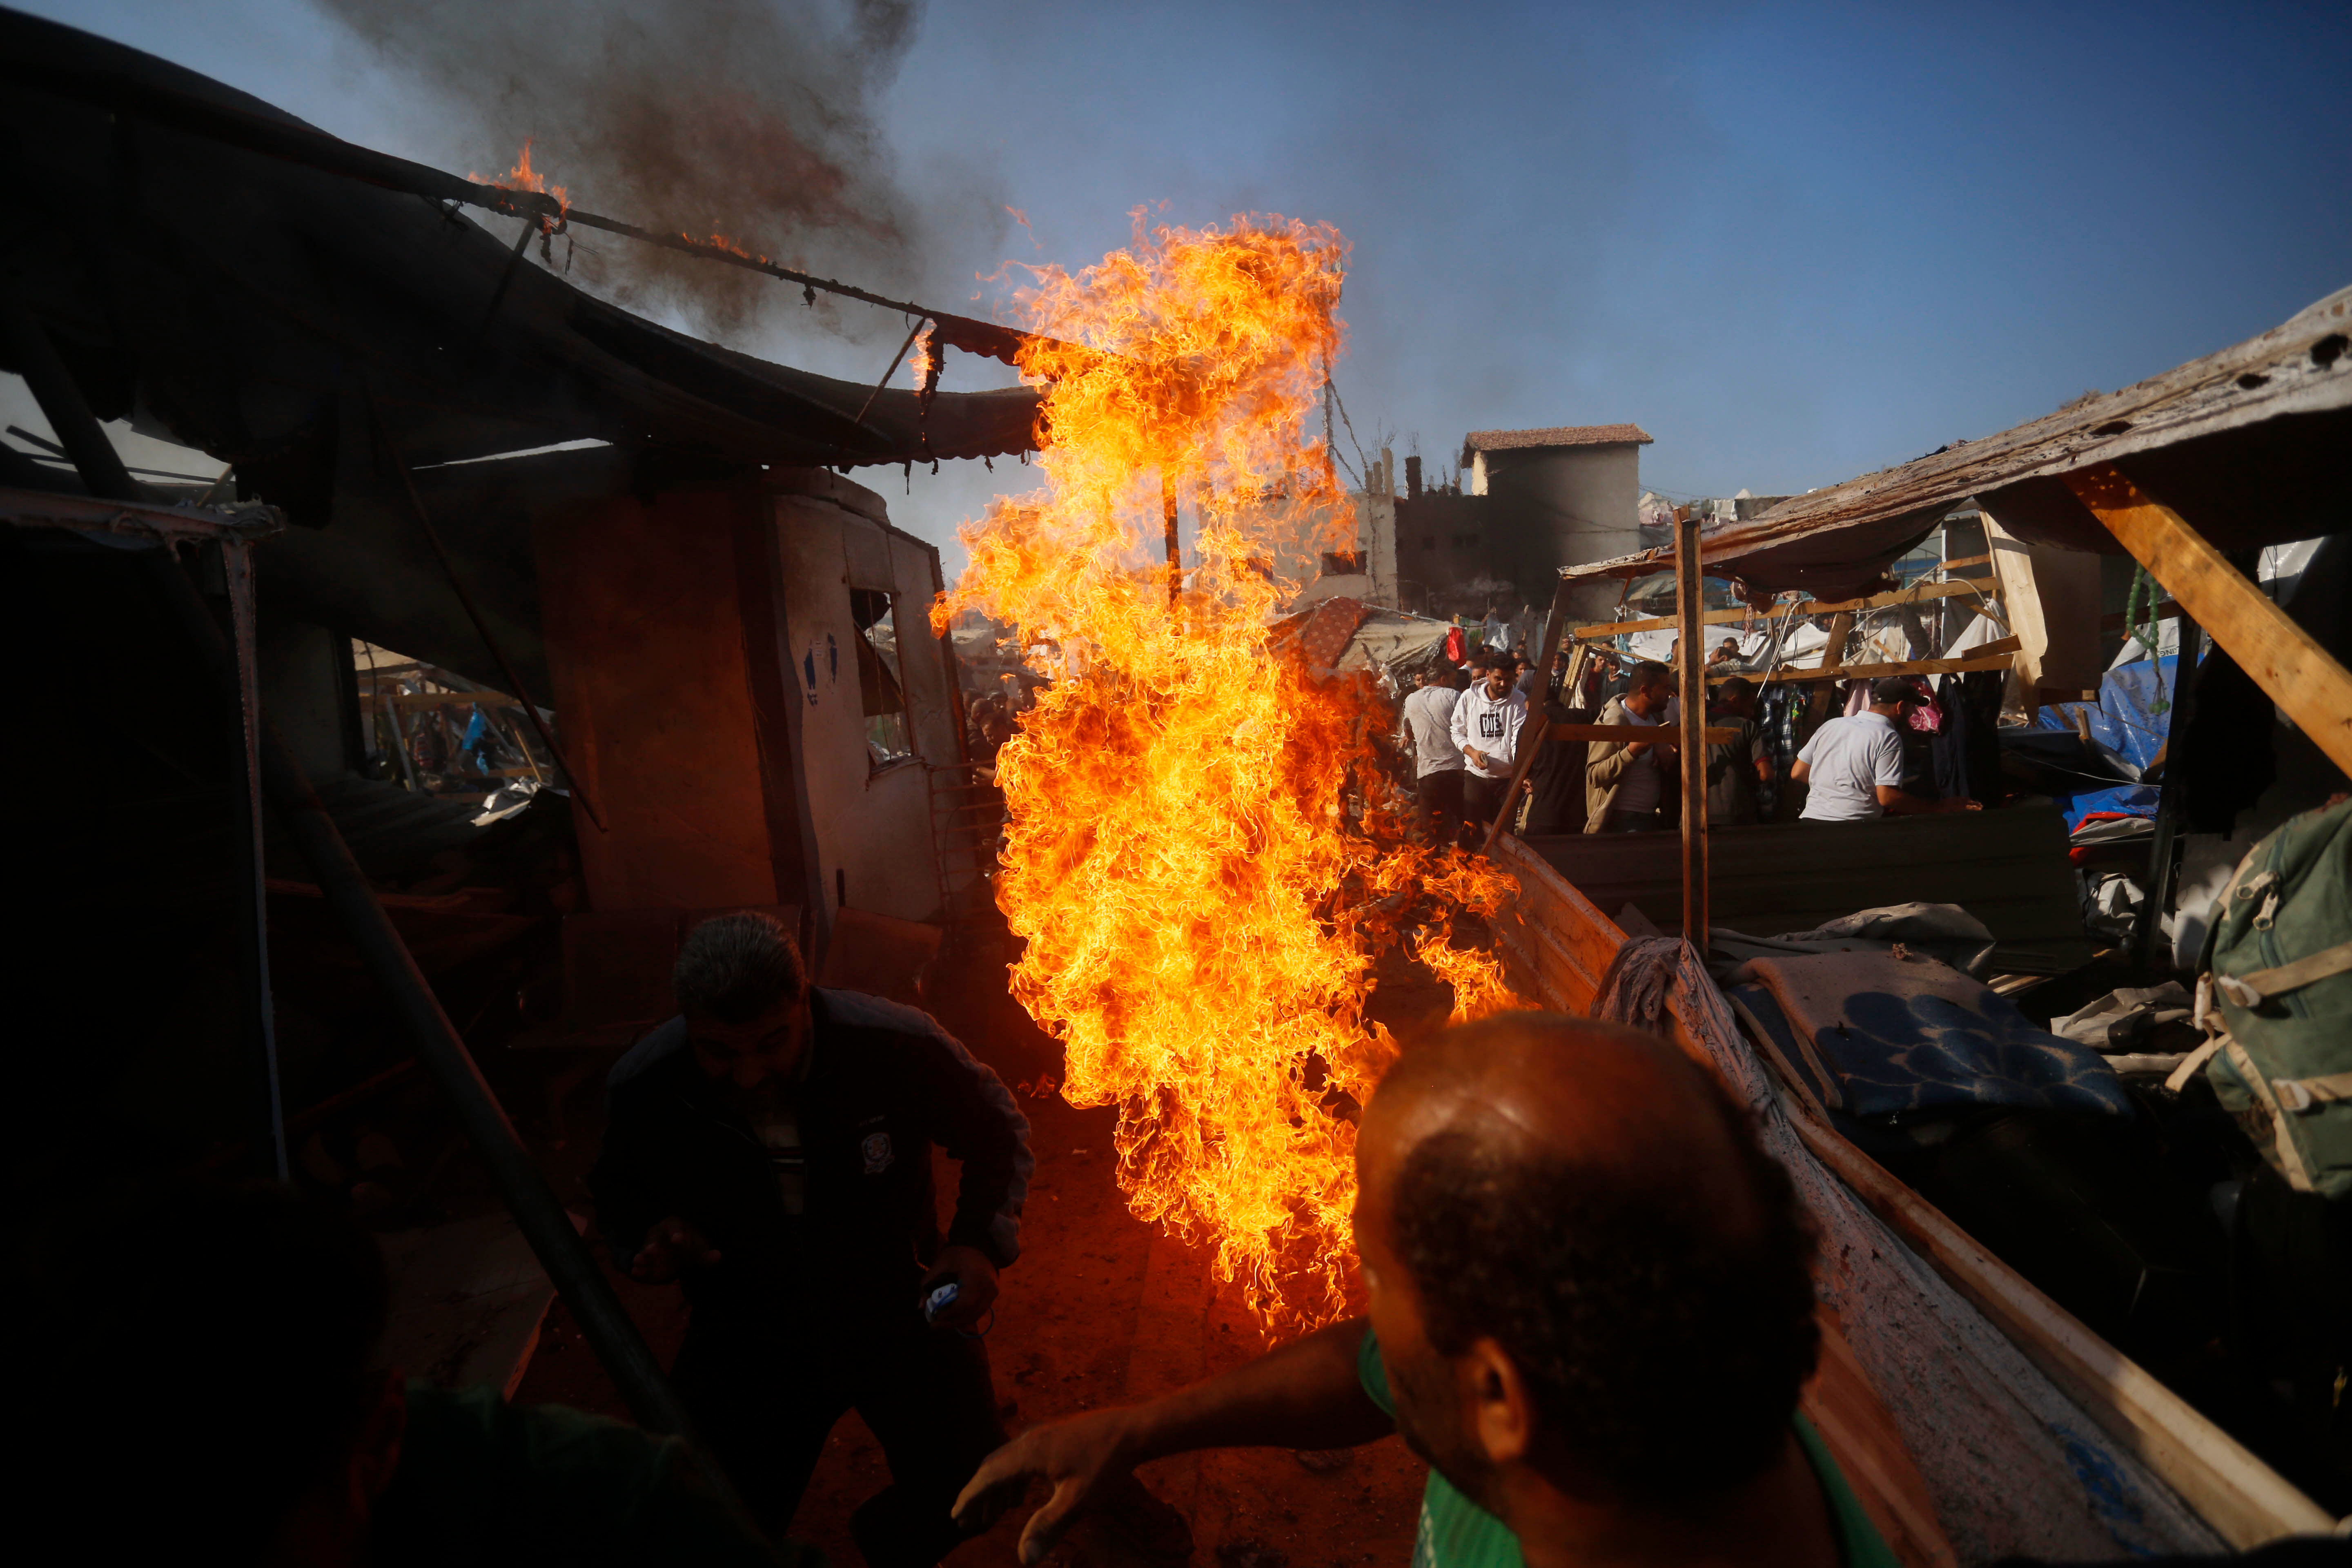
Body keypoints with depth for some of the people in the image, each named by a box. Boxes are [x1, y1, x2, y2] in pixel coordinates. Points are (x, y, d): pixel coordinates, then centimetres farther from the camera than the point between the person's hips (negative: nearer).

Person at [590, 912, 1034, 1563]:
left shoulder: (897, 1045, -27)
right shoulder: (642, 1090, -20)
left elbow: (999, 1135, -9)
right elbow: (617, 1194, 3)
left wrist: (981, 1242, -23)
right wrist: (650, 1233, -19)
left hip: (903, 1314, 0)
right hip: (747, 1340, 1)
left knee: (972, 1492, 6)